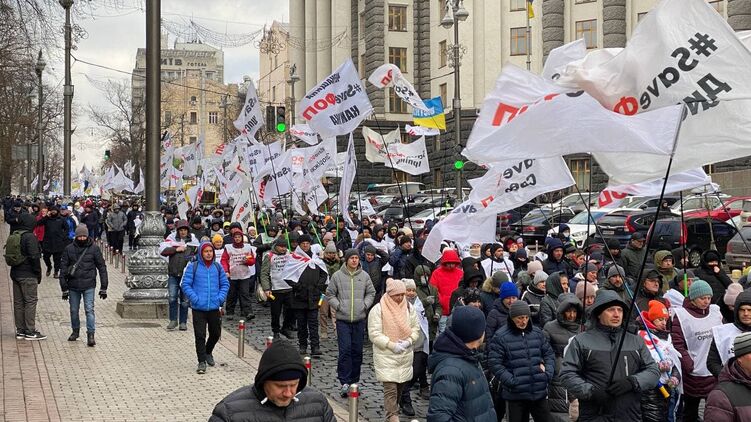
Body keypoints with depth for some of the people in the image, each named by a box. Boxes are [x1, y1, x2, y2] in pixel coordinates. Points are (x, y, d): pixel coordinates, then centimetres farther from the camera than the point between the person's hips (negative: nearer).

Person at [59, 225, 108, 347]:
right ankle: (75, 331, 31)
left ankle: (91, 334, -5)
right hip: (73, 286, 2)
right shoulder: (69, 249, 1)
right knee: (74, 310, 12)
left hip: (89, 286, -2)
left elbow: (102, 267, 1)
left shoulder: (94, 248, -3)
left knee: (89, 309, -8)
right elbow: (63, 268, 5)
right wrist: (64, 288, 2)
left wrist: (103, 287, -1)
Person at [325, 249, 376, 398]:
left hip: (360, 319, 3)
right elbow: (330, 294, 5)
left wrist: (365, 305, 0)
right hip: (343, 319, -3)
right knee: (345, 350, -9)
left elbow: (371, 293, 14)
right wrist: (338, 306, -7)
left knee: (357, 351, 8)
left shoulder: (364, 276, 5)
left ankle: (354, 381, 19)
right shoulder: (337, 276, -1)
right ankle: (344, 382, -6)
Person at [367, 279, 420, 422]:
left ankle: (393, 409, 33)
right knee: (390, 388, -10)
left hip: (405, 355, 5)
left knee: (400, 386, 14)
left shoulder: (409, 307, 4)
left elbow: (416, 328, 8)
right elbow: (374, 334, -13)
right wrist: (392, 345, -19)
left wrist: (409, 341, -10)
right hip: (386, 355, -5)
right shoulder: (378, 309, -11)